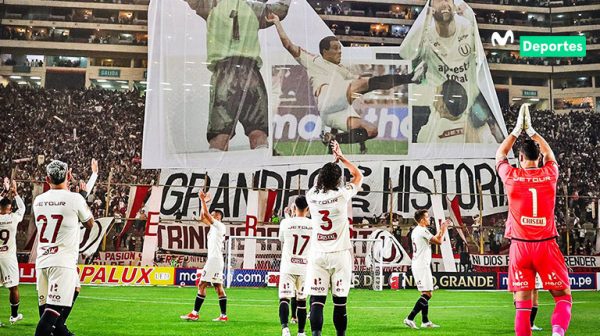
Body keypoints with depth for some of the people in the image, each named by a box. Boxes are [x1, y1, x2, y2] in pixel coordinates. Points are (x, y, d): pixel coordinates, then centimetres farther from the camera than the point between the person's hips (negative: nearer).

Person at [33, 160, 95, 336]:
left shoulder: (38, 201, 9)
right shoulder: (75, 199, -6)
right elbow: (89, 223, 12)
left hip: (42, 261, 6)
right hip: (63, 262, -6)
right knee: (53, 310, -11)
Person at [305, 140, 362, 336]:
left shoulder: (312, 196, -1)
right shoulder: (342, 195, -8)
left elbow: (319, 181, 23)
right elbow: (358, 176, 11)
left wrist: (333, 161, 32)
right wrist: (341, 158, 21)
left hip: (318, 255, 1)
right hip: (340, 254, -1)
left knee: (316, 300, -4)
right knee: (340, 301, 6)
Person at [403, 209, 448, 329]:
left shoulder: (415, 231, 16)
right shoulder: (423, 230, -14)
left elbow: (433, 239, 27)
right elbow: (439, 241, -13)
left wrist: (441, 230, 25)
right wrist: (444, 230, 2)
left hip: (416, 265, 10)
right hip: (422, 266, -10)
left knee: (426, 294, 14)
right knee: (427, 294, -11)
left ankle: (425, 321, 15)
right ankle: (410, 318, -17)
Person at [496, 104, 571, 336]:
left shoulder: (511, 177, -1)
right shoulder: (549, 174, 1)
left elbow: (500, 154, 21)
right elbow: (549, 154, 25)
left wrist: (517, 130, 28)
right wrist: (531, 130, 33)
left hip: (520, 246, 0)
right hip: (546, 245, 0)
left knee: (522, 303, 1)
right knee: (563, 296, 5)